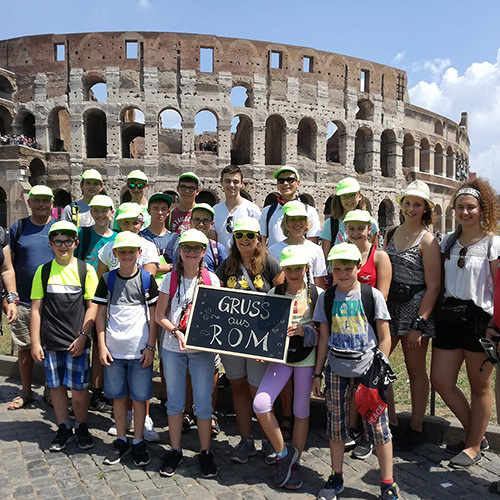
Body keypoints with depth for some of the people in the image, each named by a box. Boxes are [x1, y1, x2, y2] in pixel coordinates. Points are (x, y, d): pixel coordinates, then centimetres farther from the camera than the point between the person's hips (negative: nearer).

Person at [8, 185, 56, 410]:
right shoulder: (18, 228, 4)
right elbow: (9, 264, 6)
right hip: (23, 300, 1)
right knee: (24, 347, 10)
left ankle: (51, 390, 24)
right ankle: (26, 392, 26)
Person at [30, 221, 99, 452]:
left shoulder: (86, 270, -1)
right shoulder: (43, 271, 5)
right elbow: (36, 308, 5)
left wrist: (83, 336, -9)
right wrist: (35, 342, 1)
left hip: (77, 341, -2)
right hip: (50, 341, 2)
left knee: (79, 387, 3)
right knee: (56, 386, 11)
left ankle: (81, 427, 24)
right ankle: (63, 429, 28)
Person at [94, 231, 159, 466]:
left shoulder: (147, 279, 0)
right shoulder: (108, 279, 4)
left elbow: (153, 316, 1)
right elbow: (101, 314, 6)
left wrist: (151, 346, -4)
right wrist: (102, 346, -1)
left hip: (140, 349, -2)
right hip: (113, 349, 2)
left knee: (139, 397, 6)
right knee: (118, 396, 12)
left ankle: (138, 441, 23)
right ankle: (121, 440, 28)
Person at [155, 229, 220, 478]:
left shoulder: (211, 279, -2)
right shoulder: (170, 279, -1)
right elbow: (160, 315, 0)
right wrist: (177, 332, -16)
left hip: (202, 349, -1)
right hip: (173, 348, 1)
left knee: (203, 403, 5)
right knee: (174, 401, 12)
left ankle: (205, 452, 22)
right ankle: (175, 450, 29)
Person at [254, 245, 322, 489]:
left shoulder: (317, 294, -3)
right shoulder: (274, 293, 2)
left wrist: (303, 330, -23)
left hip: (307, 357, -1)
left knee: (301, 410, 10)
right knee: (260, 404, -14)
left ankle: (294, 462, 30)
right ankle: (283, 453, 10)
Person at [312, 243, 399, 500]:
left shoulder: (372, 295, -3)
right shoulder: (326, 298, 4)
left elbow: (384, 337, -1)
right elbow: (323, 338, 8)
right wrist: (317, 373, 8)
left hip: (368, 368, -2)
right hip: (337, 370, 3)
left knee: (378, 426, 2)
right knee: (336, 425, 11)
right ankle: (336, 478, 30)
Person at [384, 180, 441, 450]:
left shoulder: (427, 240, -7)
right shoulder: (391, 233, 9)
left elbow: (433, 286, -11)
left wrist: (418, 325, -15)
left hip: (415, 308, -5)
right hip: (388, 307, 5)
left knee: (415, 370, 7)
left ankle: (415, 429, 24)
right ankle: (390, 424, 18)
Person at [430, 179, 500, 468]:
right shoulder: (448, 242, 11)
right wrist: (440, 313, 7)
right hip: (450, 317, 6)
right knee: (441, 381, 6)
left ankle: (474, 447, 26)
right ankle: (476, 434, 28)